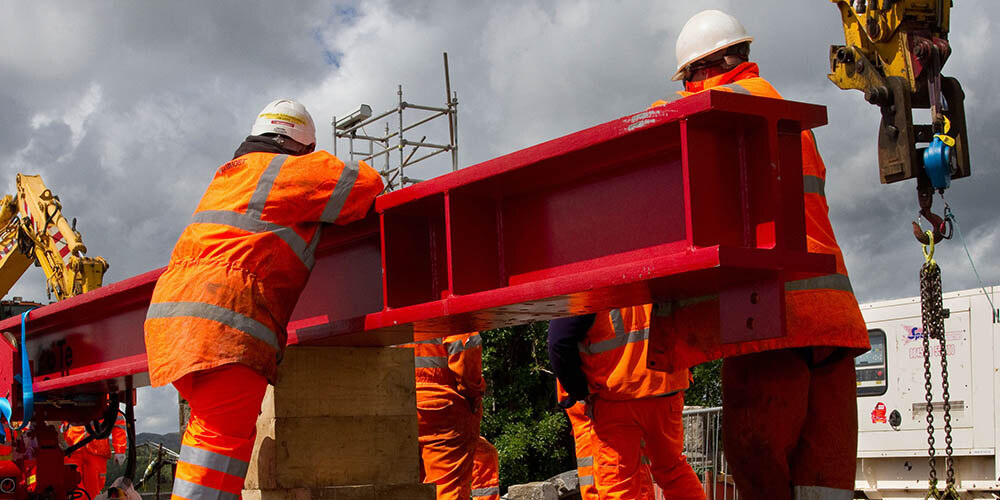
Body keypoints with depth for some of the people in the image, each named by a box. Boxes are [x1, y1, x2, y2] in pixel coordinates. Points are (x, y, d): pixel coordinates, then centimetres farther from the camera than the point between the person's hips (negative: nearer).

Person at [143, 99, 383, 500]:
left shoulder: (229, 174, 28)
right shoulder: (294, 171, 4)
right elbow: (367, 185, 6)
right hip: (226, 320, -9)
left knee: (210, 428, 15)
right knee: (225, 437, -13)